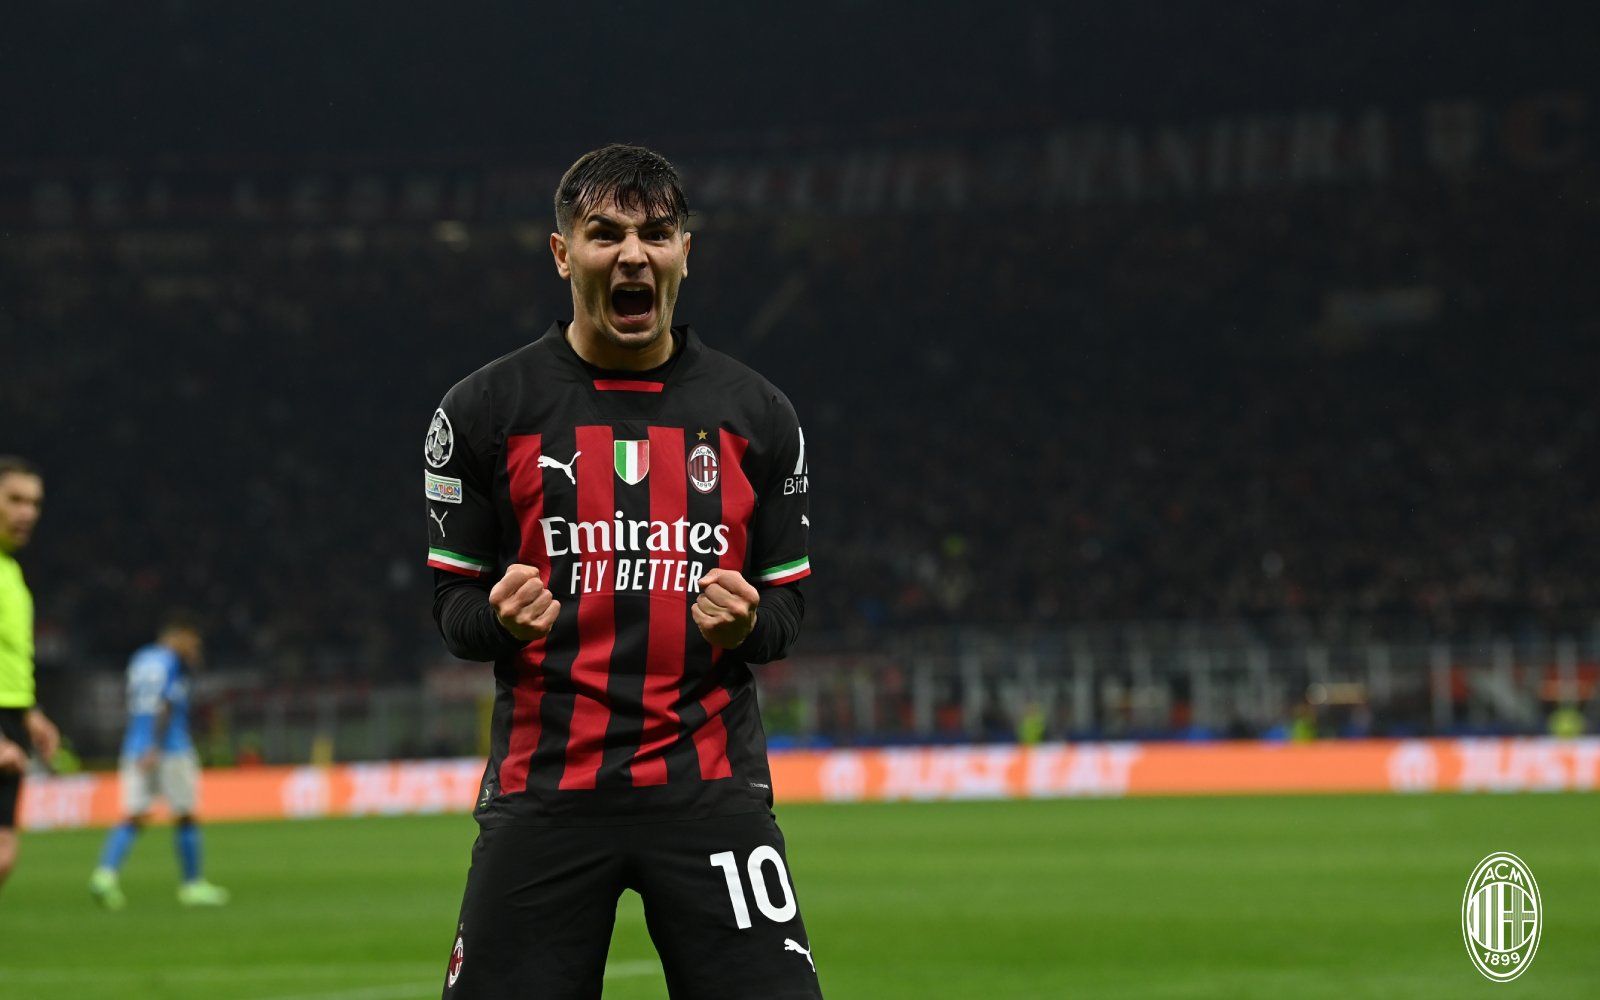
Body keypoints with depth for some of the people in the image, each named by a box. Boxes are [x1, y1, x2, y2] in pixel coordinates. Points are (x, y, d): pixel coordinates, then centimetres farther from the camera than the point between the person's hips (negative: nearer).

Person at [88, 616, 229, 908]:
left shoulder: (140, 659, 17)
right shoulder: (171, 662, -7)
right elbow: (165, 707, -16)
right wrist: (155, 749, -22)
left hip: (135, 749, 7)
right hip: (170, 749, -7)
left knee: (133, 818, -1)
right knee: (185, 817, 5)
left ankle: (106, 872, -22)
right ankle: (192, 884, 11)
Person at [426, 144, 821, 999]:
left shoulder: (756, 416, 9)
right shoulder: (484, 410, 3)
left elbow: (787, 609, 14)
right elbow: (452, 604, 7)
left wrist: (745, 624, -10)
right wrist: (500, 616, -16)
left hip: (710, 790, 1)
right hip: (542, 792, -1)